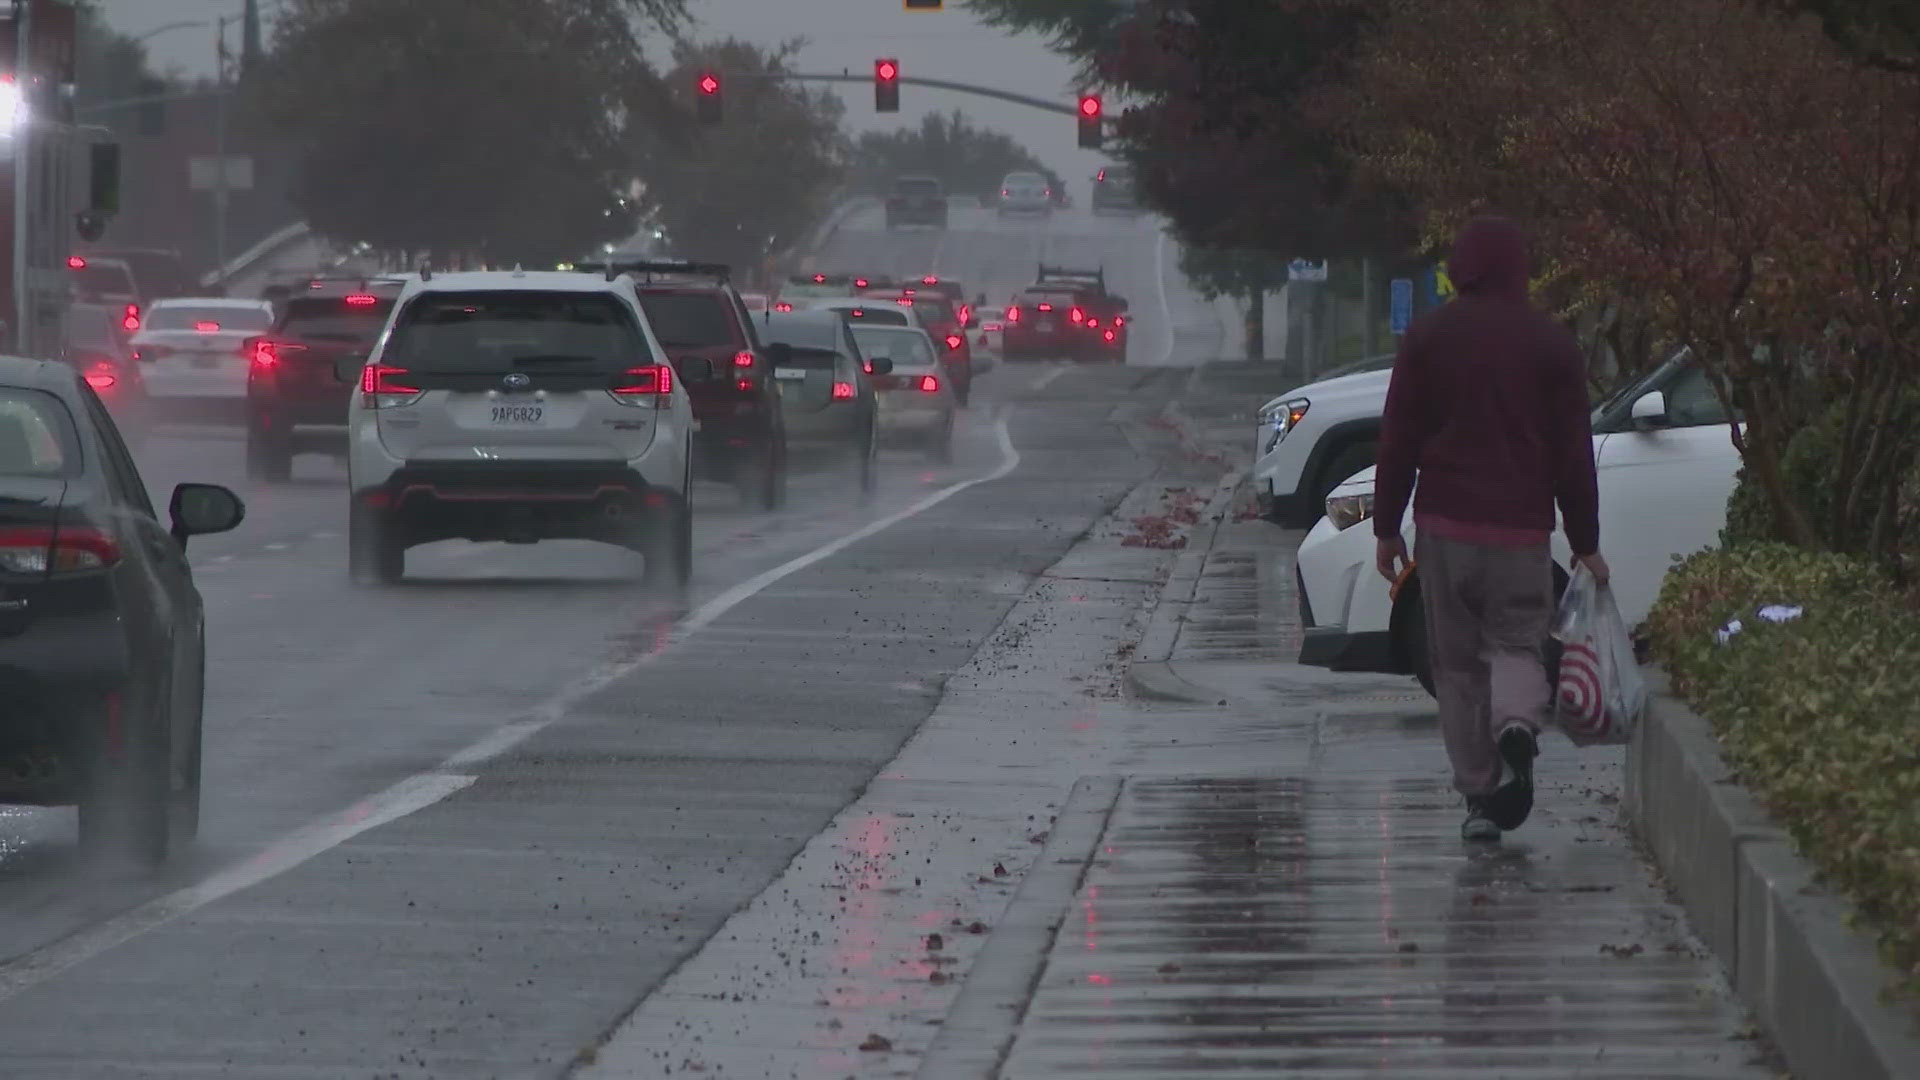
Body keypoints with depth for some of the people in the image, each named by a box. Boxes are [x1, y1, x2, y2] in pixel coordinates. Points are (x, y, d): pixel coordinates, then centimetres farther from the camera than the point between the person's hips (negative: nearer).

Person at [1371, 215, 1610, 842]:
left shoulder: (1428, 337, 2)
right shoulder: (1551, 344, 3)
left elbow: (1398, 440, 2)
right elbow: (1573, 453, 4)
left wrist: (1386, 528, 8)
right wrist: (1585, 544, 9)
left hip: (1445, 529, 0)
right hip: (1522, 530, 0)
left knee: (1457, 664, 7)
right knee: (1515, 643, 9)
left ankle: (1479, 797, 4)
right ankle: (1518, 722, -25)